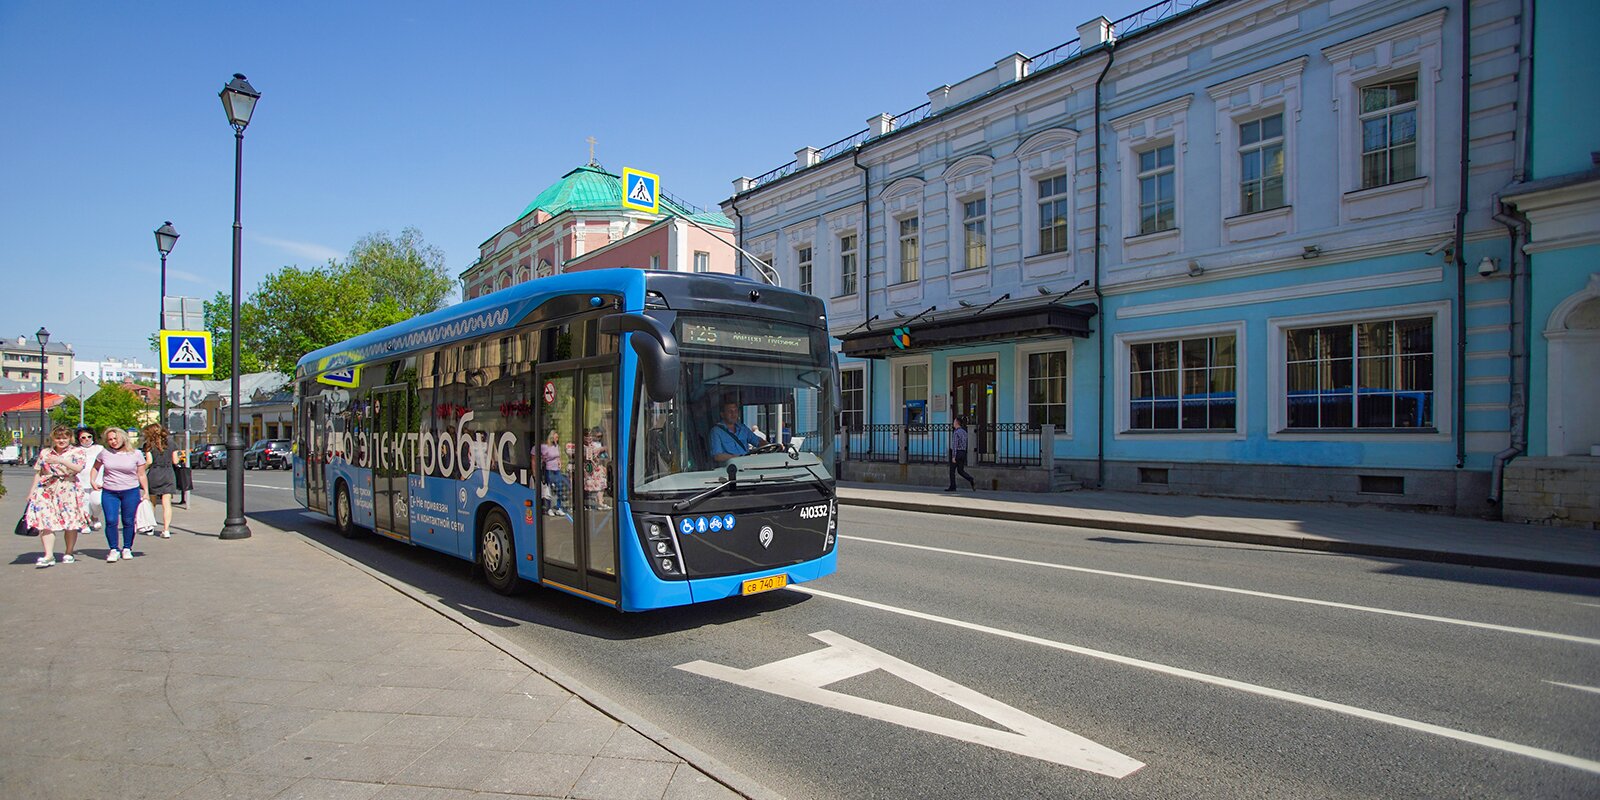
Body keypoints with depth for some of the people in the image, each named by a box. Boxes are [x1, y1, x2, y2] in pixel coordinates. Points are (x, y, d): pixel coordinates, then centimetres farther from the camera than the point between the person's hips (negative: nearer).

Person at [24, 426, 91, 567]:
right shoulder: (44, 453, 15)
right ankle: (49, 556, -13)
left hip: (68, 490, -2)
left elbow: (78, 468, -13)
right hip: (46, 491, 3)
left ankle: (68, 553, 14)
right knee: (45, 522, -10)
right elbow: (38, 473, 16)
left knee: (70, 523, 0)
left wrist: (60, 460, -24)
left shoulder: (77, 452, 4)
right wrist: (32, 492, 11)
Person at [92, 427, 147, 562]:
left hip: (131, 492, -1)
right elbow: (95, 468, 22)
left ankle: (127, 548, 16)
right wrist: (93, 481, 6)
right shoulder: (104, 453, 5)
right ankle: (114, 549, 3)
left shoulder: (136, 454, 1)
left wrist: (146, 491, 0)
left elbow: (141, 475, 5)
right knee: (111, 521, -7)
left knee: (128, 521, 3)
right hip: (109, 492, 1)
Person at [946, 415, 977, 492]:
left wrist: (953, 457, -19)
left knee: (952, 470, 5)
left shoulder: (956, 432, -14)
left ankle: (952, 487, 9)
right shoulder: (964, 431, 13)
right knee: (960, 471, 11)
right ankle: (972, 481, -8)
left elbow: (955, 445, -19)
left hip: (957, 452, -8)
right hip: (963, 452, 8)